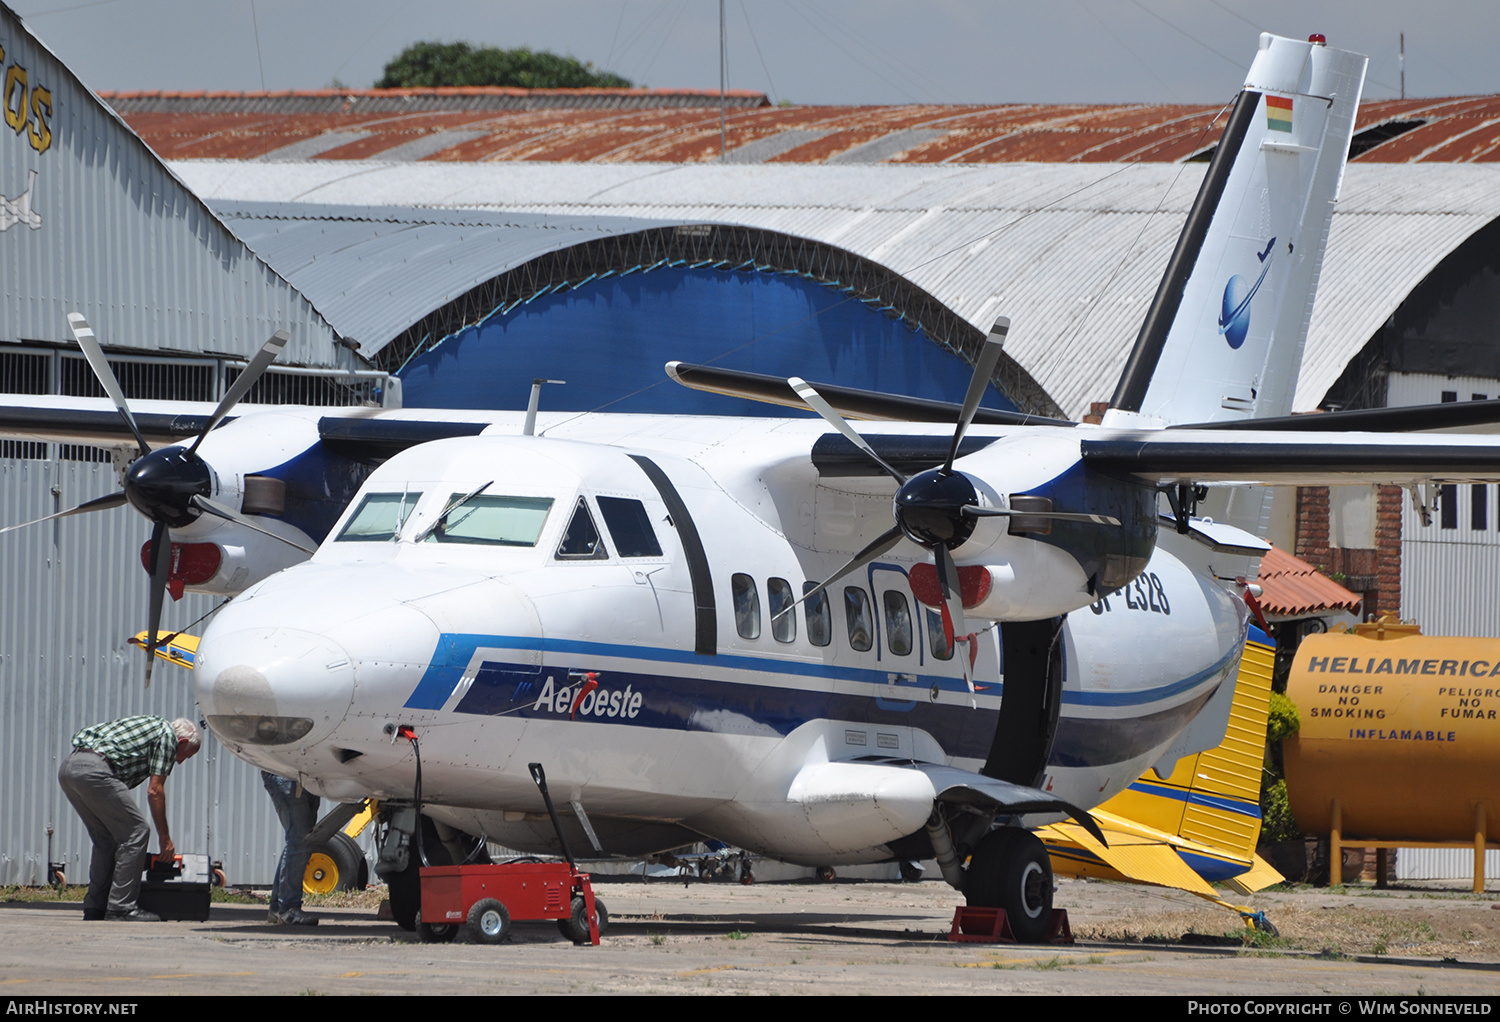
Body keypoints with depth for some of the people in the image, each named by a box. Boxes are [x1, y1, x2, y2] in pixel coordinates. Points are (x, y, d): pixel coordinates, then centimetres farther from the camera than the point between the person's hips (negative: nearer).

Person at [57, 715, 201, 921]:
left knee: (106, 839, 20)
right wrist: (165, 839, 9)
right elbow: (154, 791, 2)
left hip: (67, 767, 9)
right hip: (94, 769, -9)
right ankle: (121, 907, -4)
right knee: (137, 832, -2)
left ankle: (95, 907, 19)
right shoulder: (167, 734, 7)